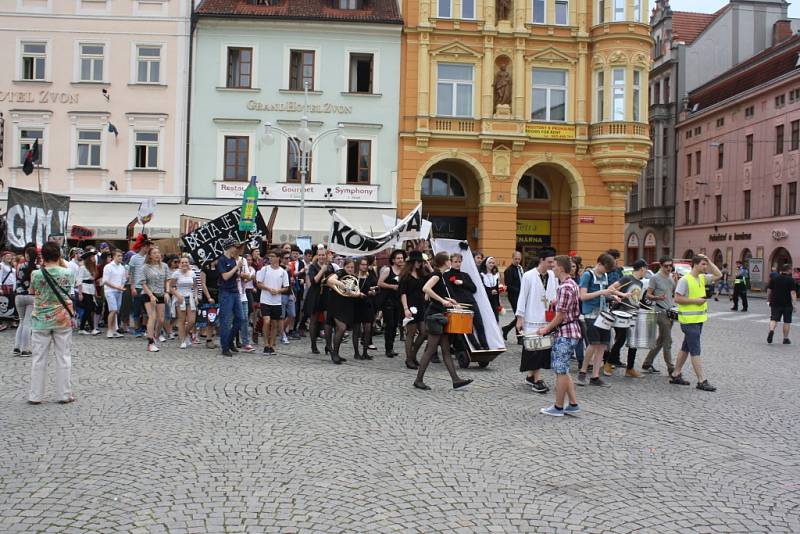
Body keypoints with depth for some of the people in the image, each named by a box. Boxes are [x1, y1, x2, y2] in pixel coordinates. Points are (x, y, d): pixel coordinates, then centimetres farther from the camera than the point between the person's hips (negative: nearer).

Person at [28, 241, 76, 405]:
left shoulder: (36, 274, -11)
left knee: (38, 359, 8)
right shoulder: (68, 274, -9)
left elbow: (33, 291, 8)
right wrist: (62, 262, 10)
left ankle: (35, 396, 14)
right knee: (63, 358, 7)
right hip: (63, 320, 0)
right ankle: (64, 394, 12)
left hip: (41, 321, 0)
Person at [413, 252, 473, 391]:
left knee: (446, 350, 8)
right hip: (434, 315, -9)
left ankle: (456, 380, 9)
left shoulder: (439, 275, 14)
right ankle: (418, 380, 4)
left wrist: (447, 300, 19)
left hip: (439, 316, 9)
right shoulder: (437, 274, -13)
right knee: (431, 350, -4)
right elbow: (426, 288, -29)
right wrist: (442, 300, -26)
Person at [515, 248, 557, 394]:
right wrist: (520, 317, -6)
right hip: (532, 319, -5)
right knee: (534, 348, -3)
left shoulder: (553, 275, 4)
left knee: (544, 348, 7)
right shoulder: (529, 276, -9)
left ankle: (531, 376, 20)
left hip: (547, 318, 5)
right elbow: (522, 297, -5)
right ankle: (537, 379, 2)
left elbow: (556, 293, 16)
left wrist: (556, 299, -7)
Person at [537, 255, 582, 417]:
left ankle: (558, 407, 8)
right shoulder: (572, 284, 13)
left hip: (565, 334, -10)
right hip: (570, 332, 10)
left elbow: (561, 315, -19)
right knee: (562, 370, 15)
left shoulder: (565, 287, -19)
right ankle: (573, 404, 18)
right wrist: (550, 326, 17)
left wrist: (547, 329, -6)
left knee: (561, 371, -1)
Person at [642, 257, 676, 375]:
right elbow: (648, 295, -7)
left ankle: (647, 364, 20)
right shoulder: (655, 278, -7)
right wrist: (657, 297, -27)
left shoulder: (671, 278, 14)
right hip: (661, 312, -8)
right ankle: (671, 368, -3)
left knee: (660, 341, 11)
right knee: (667, 341, -7)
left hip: (671, 312, 8)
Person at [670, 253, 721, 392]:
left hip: (699, 319, 9)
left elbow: (718, 275, 14)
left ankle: (675, 375, 22)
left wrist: (709, 262, 6)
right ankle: (702, 381, -4)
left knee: (686, 348, 14)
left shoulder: (702, 278, 10)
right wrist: (695, 300, -19)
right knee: (695, 350, -7)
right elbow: (677, 298, -17)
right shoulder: (685, 280, -14)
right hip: (689, 320, -9)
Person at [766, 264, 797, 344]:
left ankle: (771, 330, -26)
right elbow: (793, 293, -12)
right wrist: (794, 303, -12)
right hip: (787, 304, -2)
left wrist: (768, 300, 19)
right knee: (787, 321, 8)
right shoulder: (790, 280, -6)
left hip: (775, 303, 2)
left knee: (774, 319, 2)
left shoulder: (774, 279, 5)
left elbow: (769, 290, 8)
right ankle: (785, 339, 14)